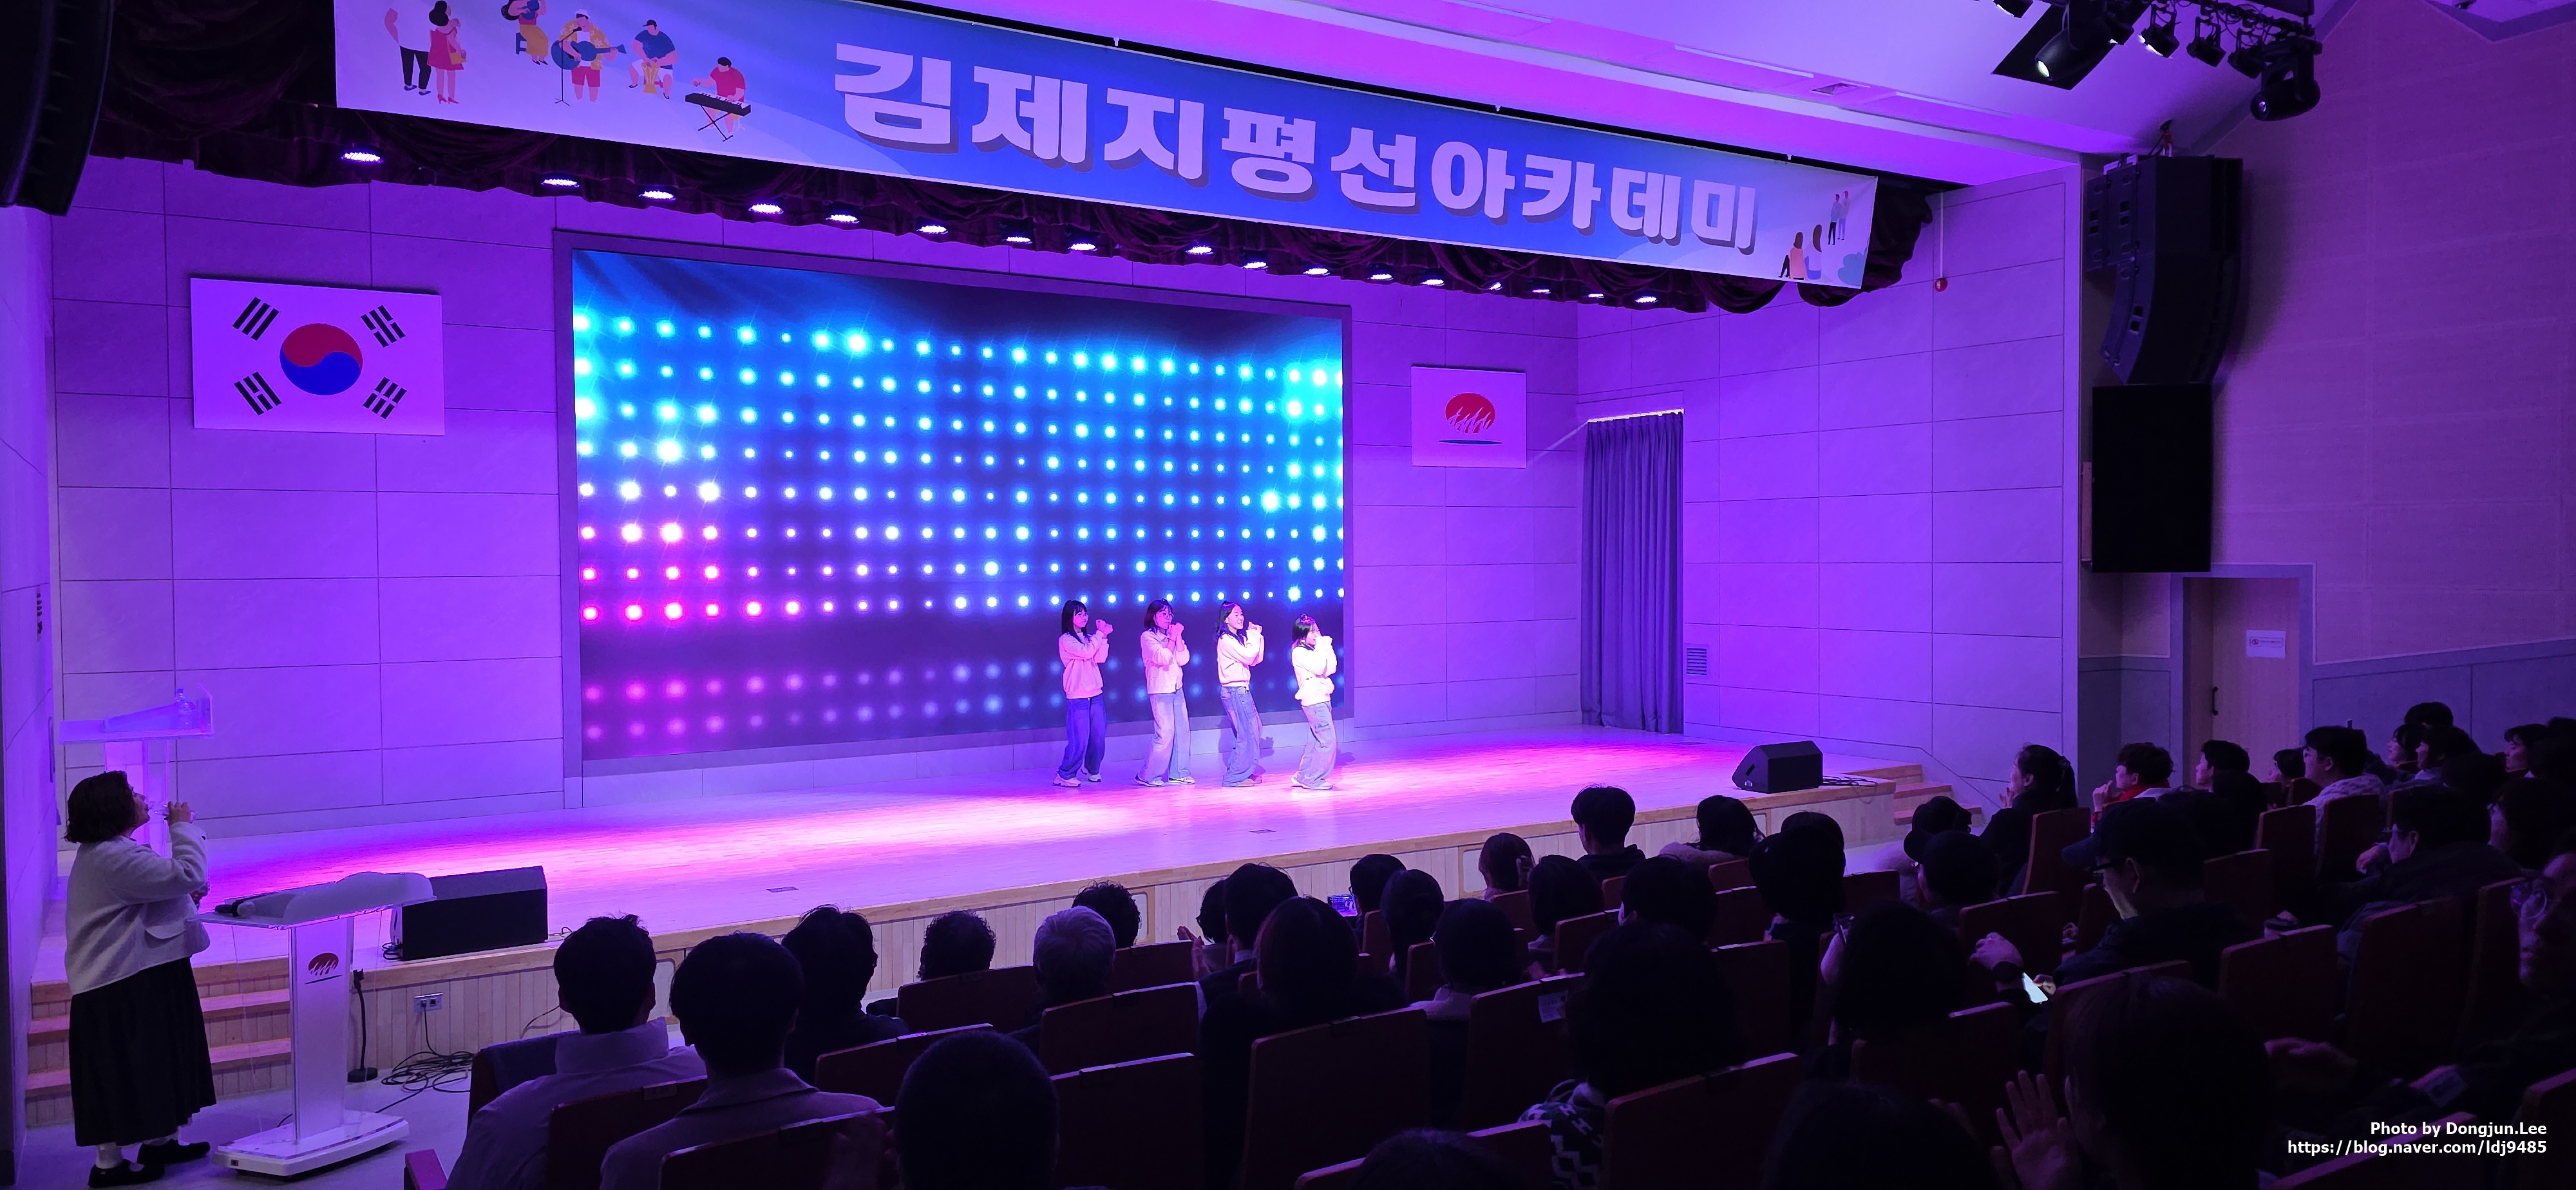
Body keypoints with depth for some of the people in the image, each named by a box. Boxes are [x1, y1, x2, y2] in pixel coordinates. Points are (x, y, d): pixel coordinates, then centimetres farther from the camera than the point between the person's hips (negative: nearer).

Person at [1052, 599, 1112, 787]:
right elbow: (1086, 652, -19)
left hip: (1095, 695, 6)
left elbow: (1101, 658, 1)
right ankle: (1065, 775, 1)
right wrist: (1100, 633, -11)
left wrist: (1104, 636, -8)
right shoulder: (1066, 640, -5)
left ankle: (1092, 769, 27)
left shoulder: (1089, 638, 15)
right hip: (1078, 697, -6)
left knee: (1099, 736, 8)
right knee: (1080, 740, -9)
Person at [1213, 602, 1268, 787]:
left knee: (1254, 728, 11)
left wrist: (1257, 637, 4)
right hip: (1233, 690, -10)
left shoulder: (1239, 638, 16)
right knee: (1246, 733, -8)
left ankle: (1247, 771, 18)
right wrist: (1253, 636, -9)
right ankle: (1236, 777, -4)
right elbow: (1248, 657, -19)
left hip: (1242, 689, 10)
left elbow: (1256, 659, 11)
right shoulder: (1226, 640, -12)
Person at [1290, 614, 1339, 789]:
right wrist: (1322, 648, -12)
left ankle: (1304, 775, 23)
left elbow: (1332, 668, 7)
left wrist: (1327, 647, 1)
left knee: (1318, 740, 14)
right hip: (1314, 700, -9)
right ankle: (1313, 779, -2)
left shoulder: (1314, 650, 14)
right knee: (1327, 740, -10)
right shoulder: (1299, 652, -11)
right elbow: (1319, 669, -20)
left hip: (1322, 699, 9)